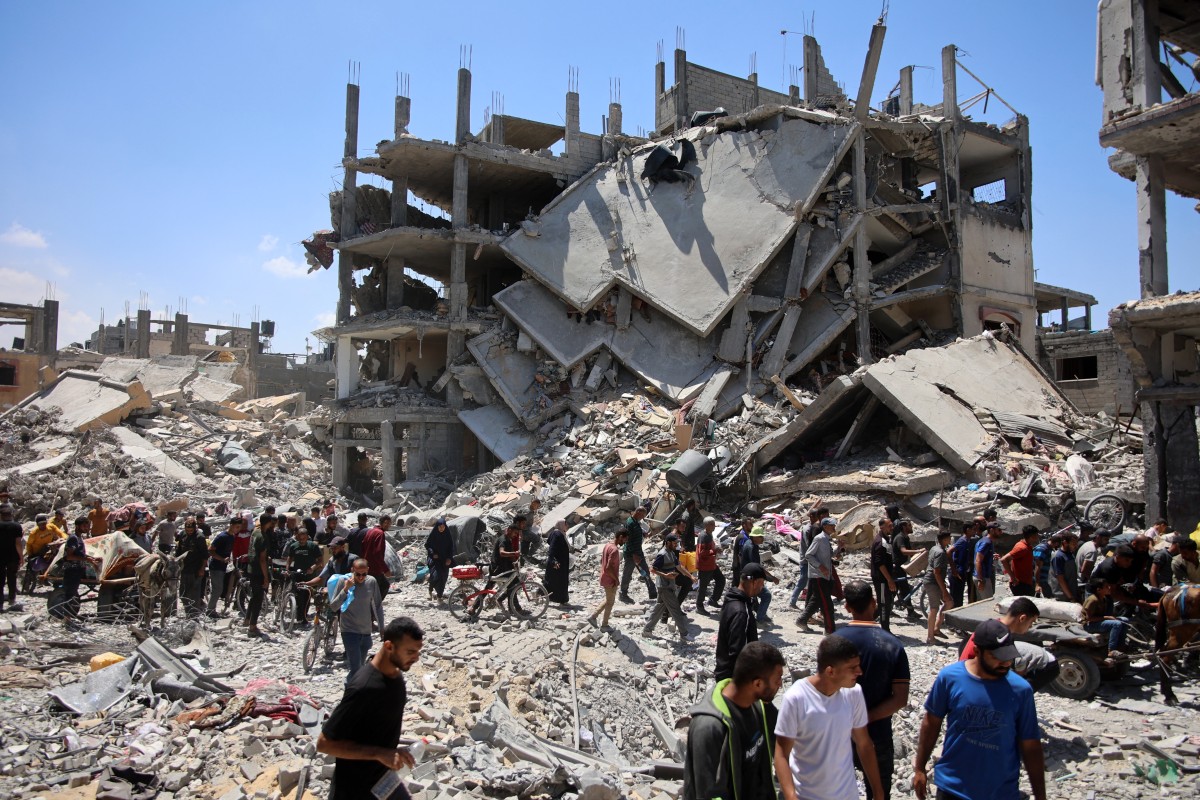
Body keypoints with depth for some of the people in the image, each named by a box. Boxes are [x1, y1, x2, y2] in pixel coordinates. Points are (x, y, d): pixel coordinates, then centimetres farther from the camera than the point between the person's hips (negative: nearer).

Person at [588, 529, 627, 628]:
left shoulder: (607, 545, 5)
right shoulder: (614, 550, -25)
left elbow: (601, 561, 16)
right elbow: (609, 568, -28)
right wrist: (616, 579, -16)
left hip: (604, 578, 9)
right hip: (610, 580, -9)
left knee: (608, 600, 22)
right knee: (610, 602, 6)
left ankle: (592, 616, 20)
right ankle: (604, 625, 17)